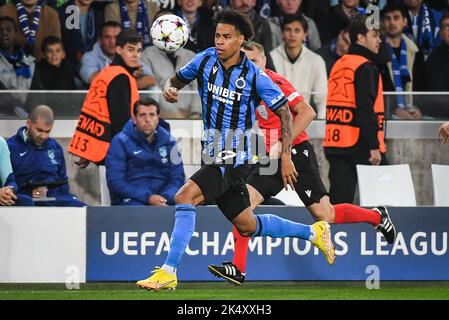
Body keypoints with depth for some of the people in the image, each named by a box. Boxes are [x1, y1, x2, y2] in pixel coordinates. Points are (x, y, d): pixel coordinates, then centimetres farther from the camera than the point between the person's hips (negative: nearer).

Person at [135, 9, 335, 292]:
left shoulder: (254, 76, -13)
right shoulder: (206, 60, 0)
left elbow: (284, 112, -4)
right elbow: (179, 78, 16)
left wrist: (286, 156, -9)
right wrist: (170, 88, -9)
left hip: (235, 159, -7)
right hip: (214, 157, 7)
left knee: (185, 196, -24)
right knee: (247, 226, 16)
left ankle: (168, 273, -23)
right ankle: (313, 232, 36)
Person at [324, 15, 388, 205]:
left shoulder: (339, 65, 16)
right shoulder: (365, 67, -10)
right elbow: (366, 108, -18)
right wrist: (374, 146, -19)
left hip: (334, 143, 8)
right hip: (359, 145, -8)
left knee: (339, 198, 5)